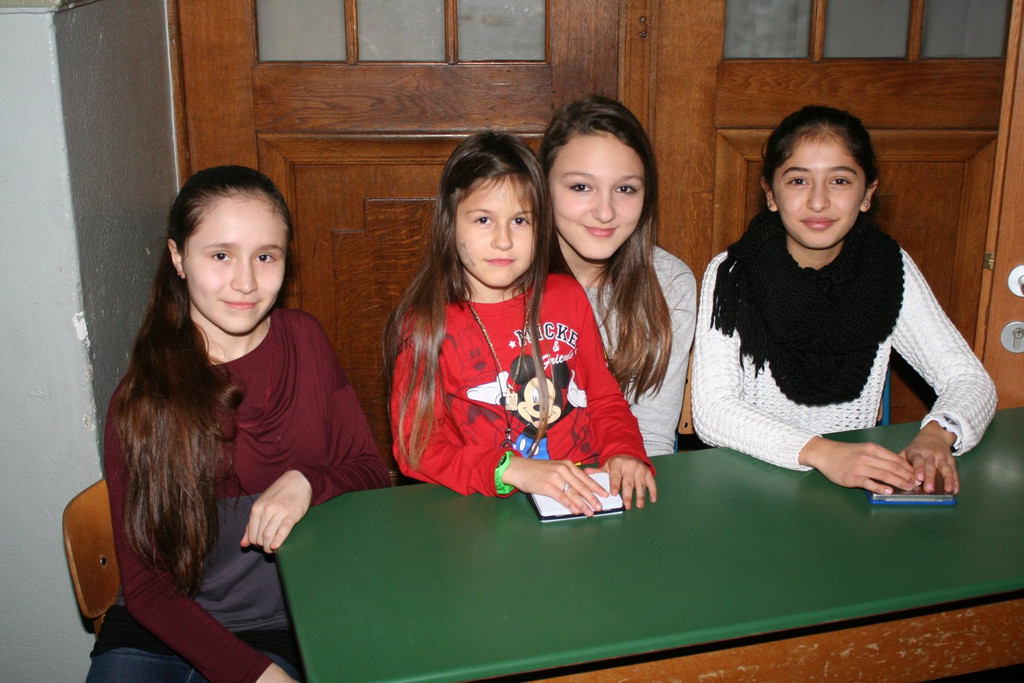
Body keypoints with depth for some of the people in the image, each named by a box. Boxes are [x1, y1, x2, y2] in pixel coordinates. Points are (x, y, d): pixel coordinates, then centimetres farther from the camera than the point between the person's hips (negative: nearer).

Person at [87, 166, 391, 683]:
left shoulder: (305, 342, 0)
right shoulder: (141, 399, -7)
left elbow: (371, 474, 4)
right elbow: (144, 583, -6)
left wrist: (305, 483, -17)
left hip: (284, 631, 0)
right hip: (155, 630, 0)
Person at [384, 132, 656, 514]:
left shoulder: (568, 297, 9)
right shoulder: (426, 324, -4)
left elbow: (604, 398, 16)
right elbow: (417, 448, -9)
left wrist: (623, 451, -6)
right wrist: (512, 470, -23)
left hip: (585, 497, 4)